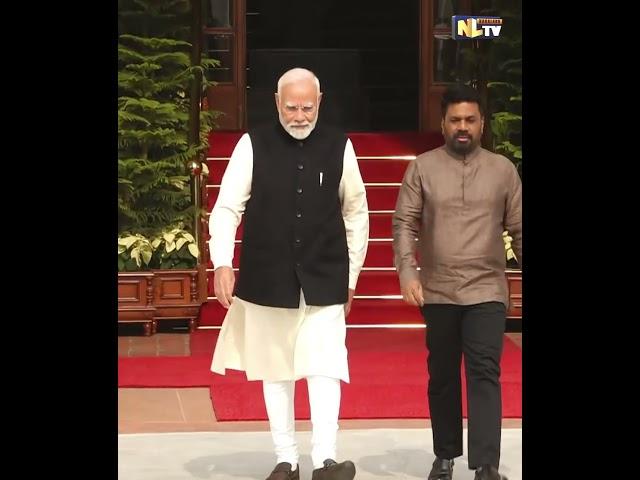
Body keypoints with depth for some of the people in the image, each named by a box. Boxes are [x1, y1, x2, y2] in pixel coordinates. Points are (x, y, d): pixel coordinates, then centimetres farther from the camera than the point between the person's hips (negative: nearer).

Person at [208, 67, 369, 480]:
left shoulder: (339, 147, 0)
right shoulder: (253, 145, -3)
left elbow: (356, 213, 8)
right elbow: (227, 208, -4)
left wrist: (351, 276, 9)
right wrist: (222, 263, -17)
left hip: (324, 280, 0)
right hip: (267, 280, 0)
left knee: (325, 368, -11)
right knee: (276, 371, 9)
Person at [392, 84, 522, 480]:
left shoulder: (503, 169, 5)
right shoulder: (422, 168, 2)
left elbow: (519, 228, 8)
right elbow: (405, 224, -2)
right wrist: (407, 273, -15)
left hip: (487, 291, -1)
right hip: (438, 292, 1)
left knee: (485, 373, -9)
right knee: (442, 376, 10)